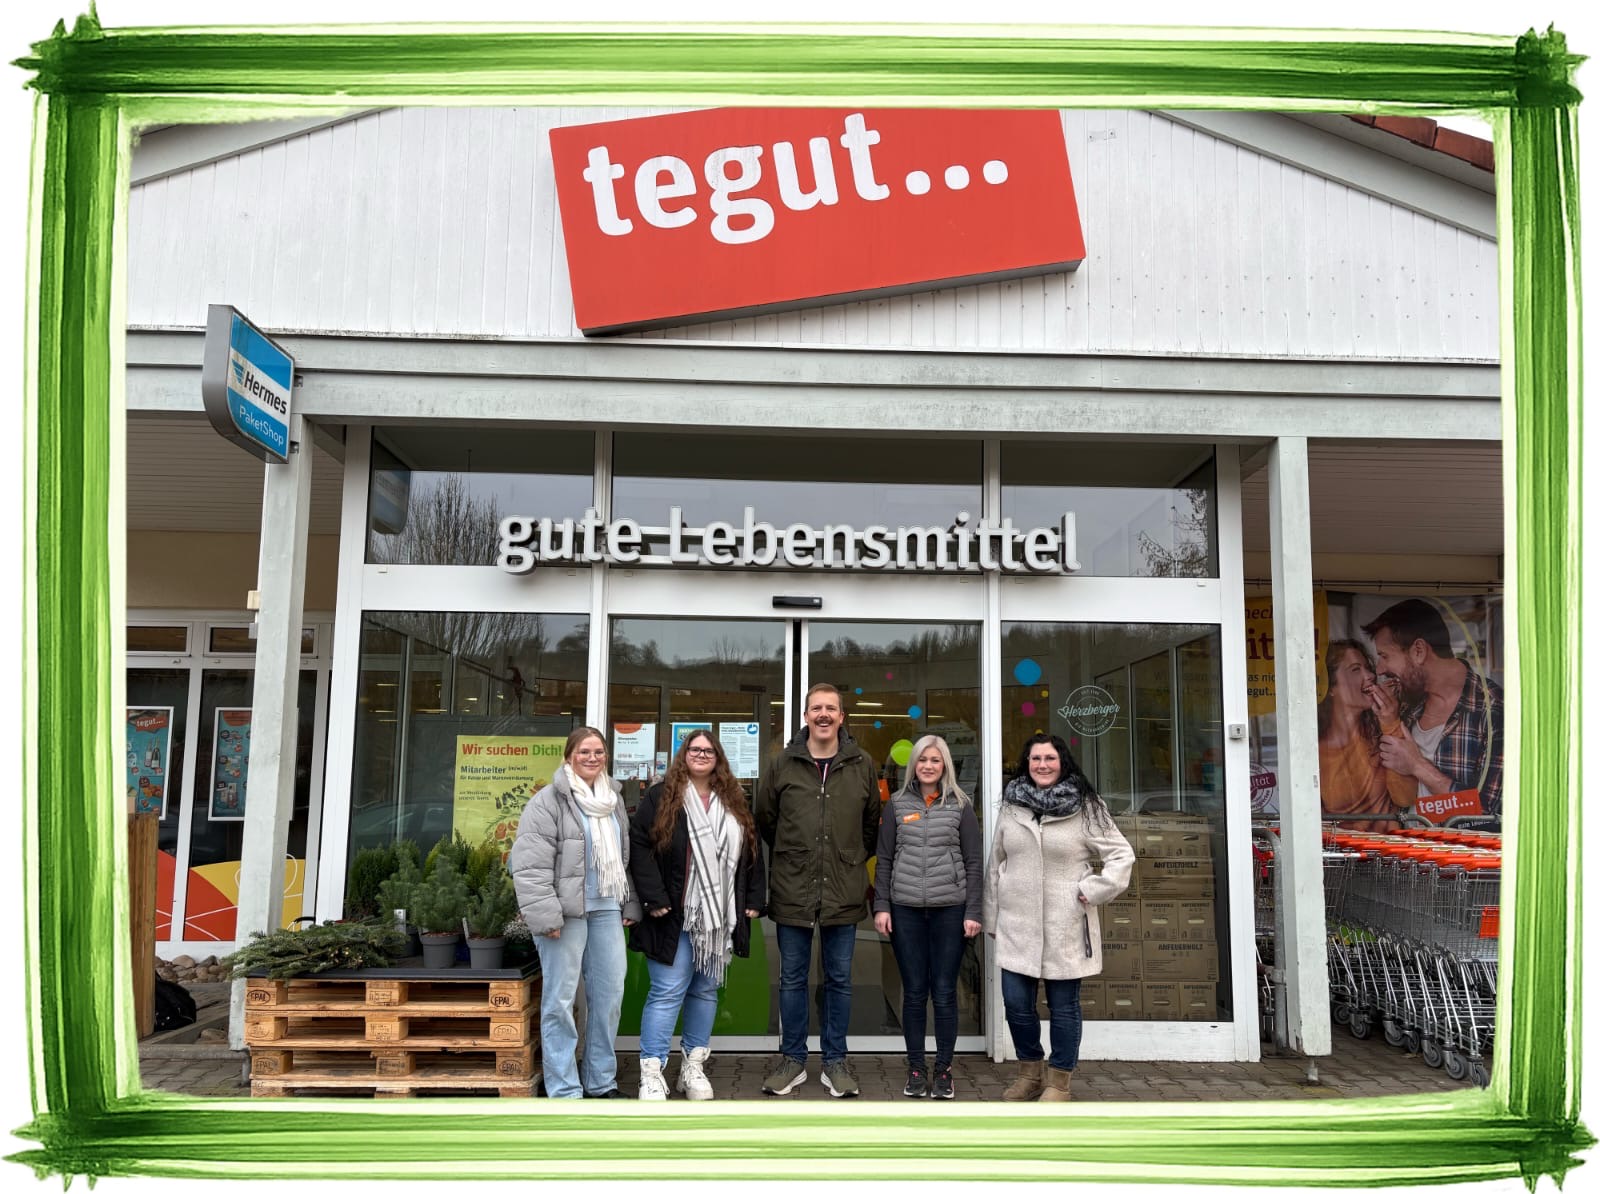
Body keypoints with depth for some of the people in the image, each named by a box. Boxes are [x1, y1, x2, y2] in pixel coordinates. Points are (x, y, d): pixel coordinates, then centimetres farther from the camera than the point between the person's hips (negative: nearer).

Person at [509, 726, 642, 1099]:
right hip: (566, 911, -7)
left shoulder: (613, 801, 14)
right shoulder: (548, 801, -8)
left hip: (606, 910, 7)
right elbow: (531, 864, -14)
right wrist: (545, 915, -19)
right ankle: (564, 1091, 8)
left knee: (609, 995, 11)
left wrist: (630, 905, 17)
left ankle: (601, 1081, 24)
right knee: (561, 999, -2)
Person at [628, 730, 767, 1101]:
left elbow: (753, 852, 15)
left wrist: (755, 899, 8)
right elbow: (640, 847, -8)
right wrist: (654, 898, -15)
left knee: (706, 990, 12)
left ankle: (694, 1065, 23)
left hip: (720, 917, 5)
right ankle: (651, 1072, 1)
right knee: (668, 992, -5)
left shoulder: (736, 803, 13)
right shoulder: (660, 798, -1)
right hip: (675, 916, -5)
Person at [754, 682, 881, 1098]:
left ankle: (835, 1061, 22)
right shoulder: (782, 764, -1)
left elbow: (872, 823, 13)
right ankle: (792, 1059, 23)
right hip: (792, 891, 0)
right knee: (792, 979, 10)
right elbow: (763, 819, 11)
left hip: (844, 893, 0)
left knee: (839, 980, 10)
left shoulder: (863, 765, 1)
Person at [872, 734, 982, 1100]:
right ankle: (915, 1067, 17)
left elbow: (974, 862, 3)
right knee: (914, 992, 6)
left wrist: (974, 912, -3)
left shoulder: (960, 806, 4)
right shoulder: (897, 805, 7)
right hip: (905, 909, 1)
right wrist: (881, 906, 0)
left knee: (944, 993, 3)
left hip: (950, 909, -1)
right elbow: (884, 860, 7)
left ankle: (943, 1068, 15)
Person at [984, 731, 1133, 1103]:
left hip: (1064, 925, -3)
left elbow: (1122, 855, 0)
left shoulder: (1086, 807, -3)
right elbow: (995, 865, 12)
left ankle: (1059, 1081, 22)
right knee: (1016, 1003, 5)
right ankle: (1030, 1072, 27)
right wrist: (991, 918, 11)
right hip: (1016, 923, 3)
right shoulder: (1011, 806, 7)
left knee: (1063, 1005, 6)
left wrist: (1092, 891, -9)